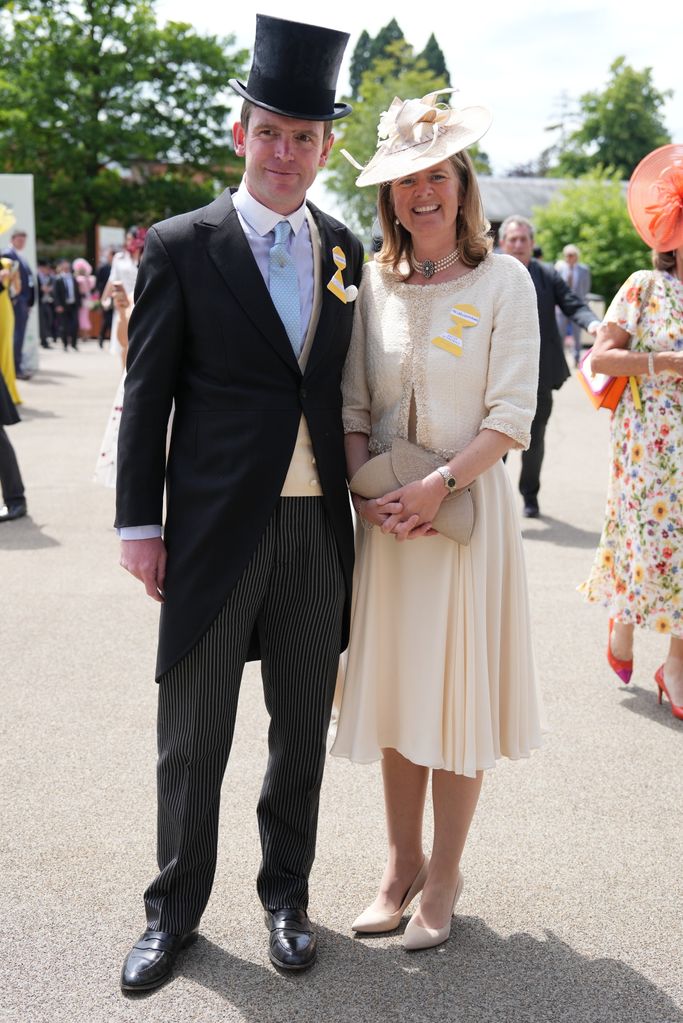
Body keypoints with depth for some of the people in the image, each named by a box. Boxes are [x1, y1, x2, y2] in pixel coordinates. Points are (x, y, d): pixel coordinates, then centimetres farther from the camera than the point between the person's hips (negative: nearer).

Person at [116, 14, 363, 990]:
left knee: (302, 732, 15)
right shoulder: (182, 246, -3)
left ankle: (286, 893, 35)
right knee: (193, 742, 9)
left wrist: (359, 496, 9)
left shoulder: (344, 249, 8)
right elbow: (146, 395, -3)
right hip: (215, 532, -3)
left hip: (320, 528, 3)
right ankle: (176, 910, 29)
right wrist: (139, 524, -6)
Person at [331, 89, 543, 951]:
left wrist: (439, 483, -18)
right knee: (392, 686, 10)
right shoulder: (374, 281, 6)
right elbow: (351, 407, 6)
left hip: (467, 503, -3)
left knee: (458, 693, 4)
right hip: (386, 512, 3)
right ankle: (402, 863, 27)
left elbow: (512, 416, -8)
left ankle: (443, 880, 19)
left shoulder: (502, 281, -4)